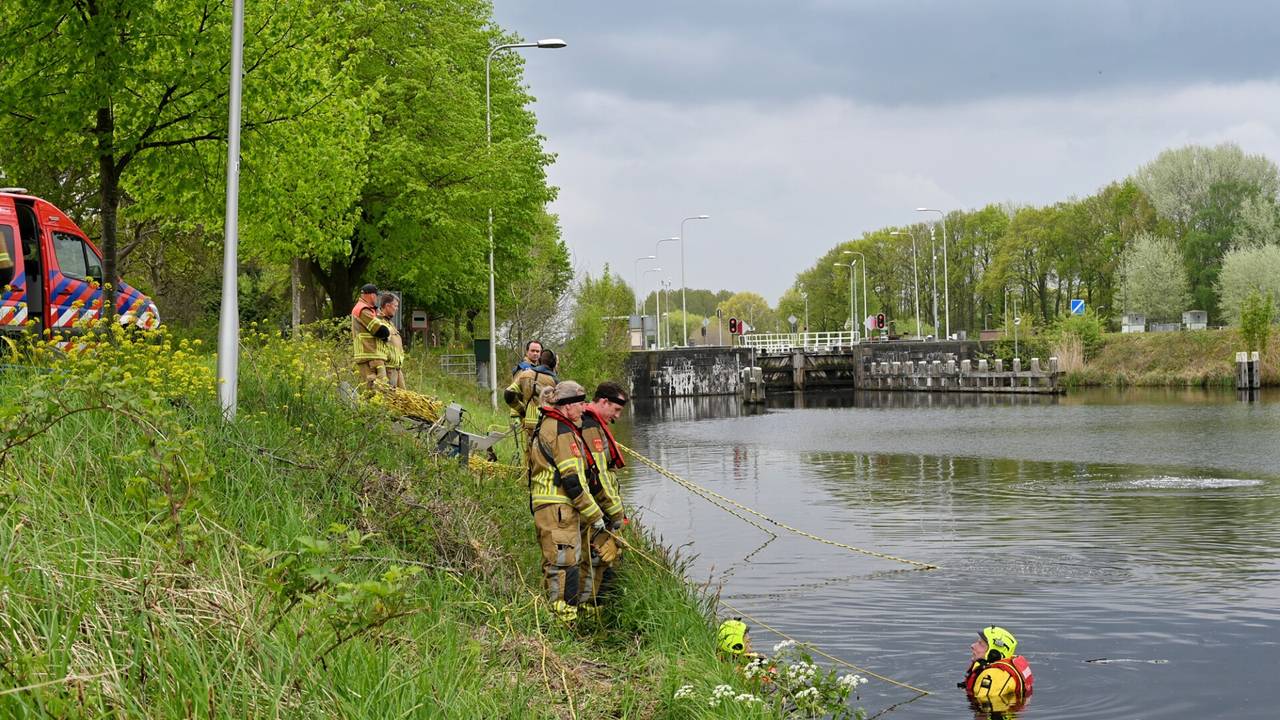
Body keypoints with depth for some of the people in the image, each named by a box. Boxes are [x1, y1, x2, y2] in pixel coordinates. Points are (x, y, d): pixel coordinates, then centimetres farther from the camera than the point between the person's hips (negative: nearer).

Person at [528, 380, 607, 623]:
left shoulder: (546, 426, 20)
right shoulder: (562, 431, -14)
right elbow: (572, 480, -19)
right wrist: (594, 515, -11)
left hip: (545, 508, 11)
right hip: (559, 509, -11)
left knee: (553, 566, 16)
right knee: (564, 566, -11)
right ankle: (564, 618, -12)